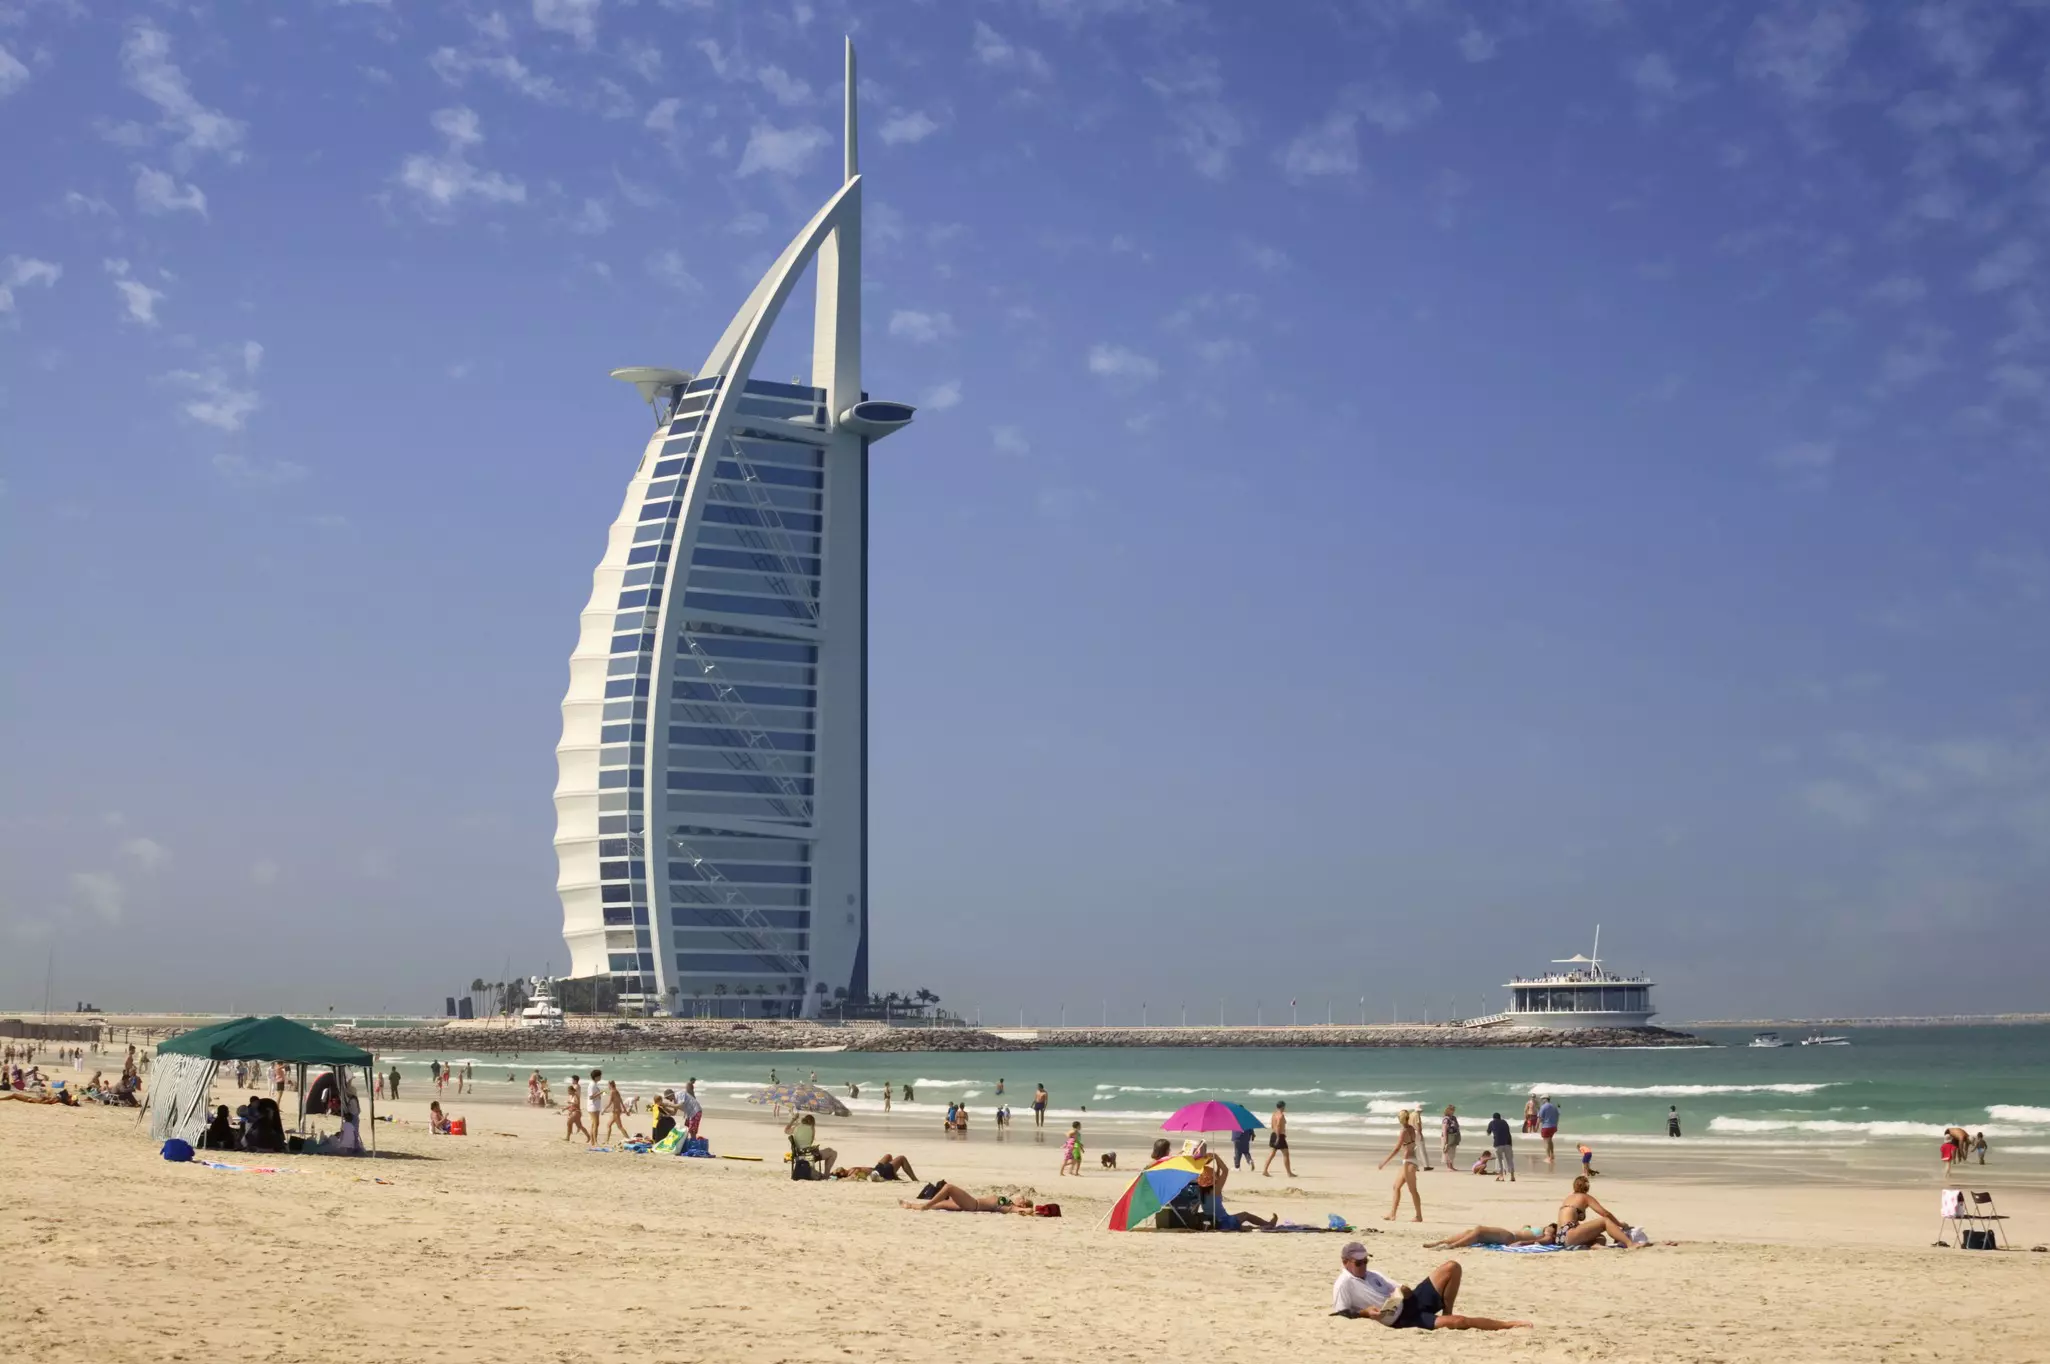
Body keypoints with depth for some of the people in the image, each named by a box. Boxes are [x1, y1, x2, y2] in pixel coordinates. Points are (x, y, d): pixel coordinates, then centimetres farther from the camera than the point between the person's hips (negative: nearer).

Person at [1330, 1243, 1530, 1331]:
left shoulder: (1372, 1275, 17)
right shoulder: (1344, 1284, -7)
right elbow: (1338, 1314, -13)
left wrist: (1405, 1291, -5)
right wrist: (1365, 1312, -25)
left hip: (1411, 1302, 9)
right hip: (1402, 1319, -9)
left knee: (1452, 1267, -3)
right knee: (1459, 1321, -24)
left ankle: (1446, 1313, 4)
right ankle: (1507, 1325, -8)